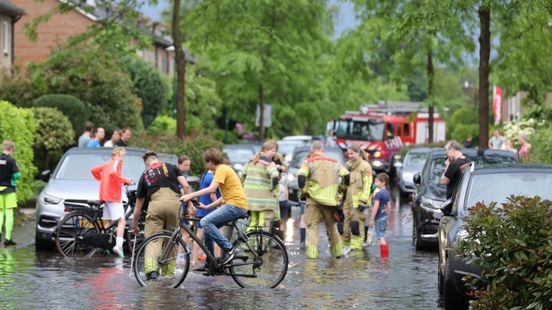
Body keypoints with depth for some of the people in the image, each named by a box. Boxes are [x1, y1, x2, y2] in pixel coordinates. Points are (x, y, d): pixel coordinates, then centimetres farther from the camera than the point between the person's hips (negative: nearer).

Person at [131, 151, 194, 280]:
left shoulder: (145, 175, 25)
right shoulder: (171, 167, 24)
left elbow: (138, 205, 29)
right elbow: (185, 186, 8)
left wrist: (134, 225, 38)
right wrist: (190, 205, 11)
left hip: (156, 204, -1)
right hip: (174, 202, 1)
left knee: (152, 240, -2)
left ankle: (151, 268, -24)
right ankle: (168, 271, 15)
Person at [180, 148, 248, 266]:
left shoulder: (222, 169, -7)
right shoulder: (224, 169, 24)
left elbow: (212, 189, -20)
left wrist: (190, 196, -20)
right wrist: (207, 206, 20)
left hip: (236, 205, -10)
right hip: (231, 204, 10)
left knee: (206, 222, -19)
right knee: (208, 225, 8)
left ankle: (229, 249, -18)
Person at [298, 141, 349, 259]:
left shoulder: (308, 162, 2)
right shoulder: (334, 162, 12)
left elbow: (301, 177, -14)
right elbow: (346, 176, 3)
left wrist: (303, 190, 0)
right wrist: (340, 189, 16)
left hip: (314, 199, -3)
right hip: (331, 199, 3)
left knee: (312, 227, 0)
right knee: (332, 226, 18)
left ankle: (311, 253, -12)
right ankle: (337, 251, 24)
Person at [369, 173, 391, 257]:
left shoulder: (378, 194, -16)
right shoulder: (387, 193, 10)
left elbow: (376, 207, -18)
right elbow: (389, 206, 15)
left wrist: (372, 219, -15)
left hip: (379, 217, -9)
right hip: (384, 216, 9)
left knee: (380, 237, -6)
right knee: (382, 236, 17)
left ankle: (384, 254, -8)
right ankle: (385, 254, 20)